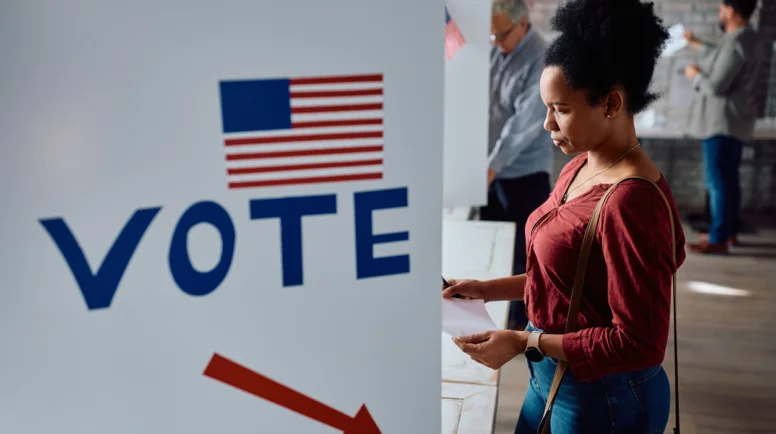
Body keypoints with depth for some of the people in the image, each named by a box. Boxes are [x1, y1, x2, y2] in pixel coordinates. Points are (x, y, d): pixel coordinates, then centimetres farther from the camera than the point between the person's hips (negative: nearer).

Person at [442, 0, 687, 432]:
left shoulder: (631, 202, -27)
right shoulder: (580, 169, 0)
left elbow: (640, 345, -24)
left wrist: (525, 341, -23)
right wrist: (488, 289, 4)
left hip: (603, 396, -8)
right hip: (552, 375, 8)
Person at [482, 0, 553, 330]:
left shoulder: (542, 61, -16)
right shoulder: (493, 51, 4)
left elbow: (525, 124, -23)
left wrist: (492, 166, -25)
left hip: (524, 174, -6)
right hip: (490, 170, 7)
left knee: (523, 250, 4)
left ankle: (522, 321, 19)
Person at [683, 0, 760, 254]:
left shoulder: (735, 43, -23)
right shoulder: (744, 37, 11)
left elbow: (715, 87, -24)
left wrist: (695, 75, -6)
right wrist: (697, 44, 40)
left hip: (723, 123, -10)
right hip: (732, 122, 10)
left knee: (718, 181, -6)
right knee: (727, 178, 17)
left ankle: (718, 240, -2)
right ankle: (729, 231, 26)